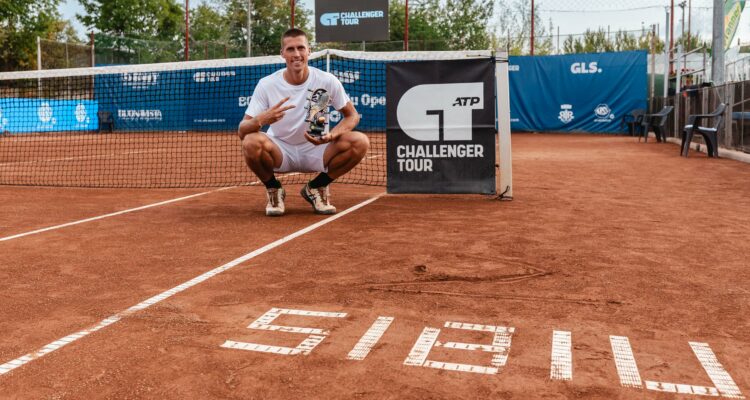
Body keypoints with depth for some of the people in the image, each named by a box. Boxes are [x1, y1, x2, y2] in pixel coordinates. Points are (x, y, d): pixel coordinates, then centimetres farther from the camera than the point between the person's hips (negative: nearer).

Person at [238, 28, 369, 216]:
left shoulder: (327, 81, -12)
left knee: (360, 142, -24)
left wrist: (332, 135, -25)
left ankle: (316, 187, 1)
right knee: (251, 142, -34)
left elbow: (352, 116, -3)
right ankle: (274, 190, -1)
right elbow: (241, 131, -16)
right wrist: (261, 120, -41)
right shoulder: (266, 84, -14)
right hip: (280, 151, -1)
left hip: (315, 150, 1)